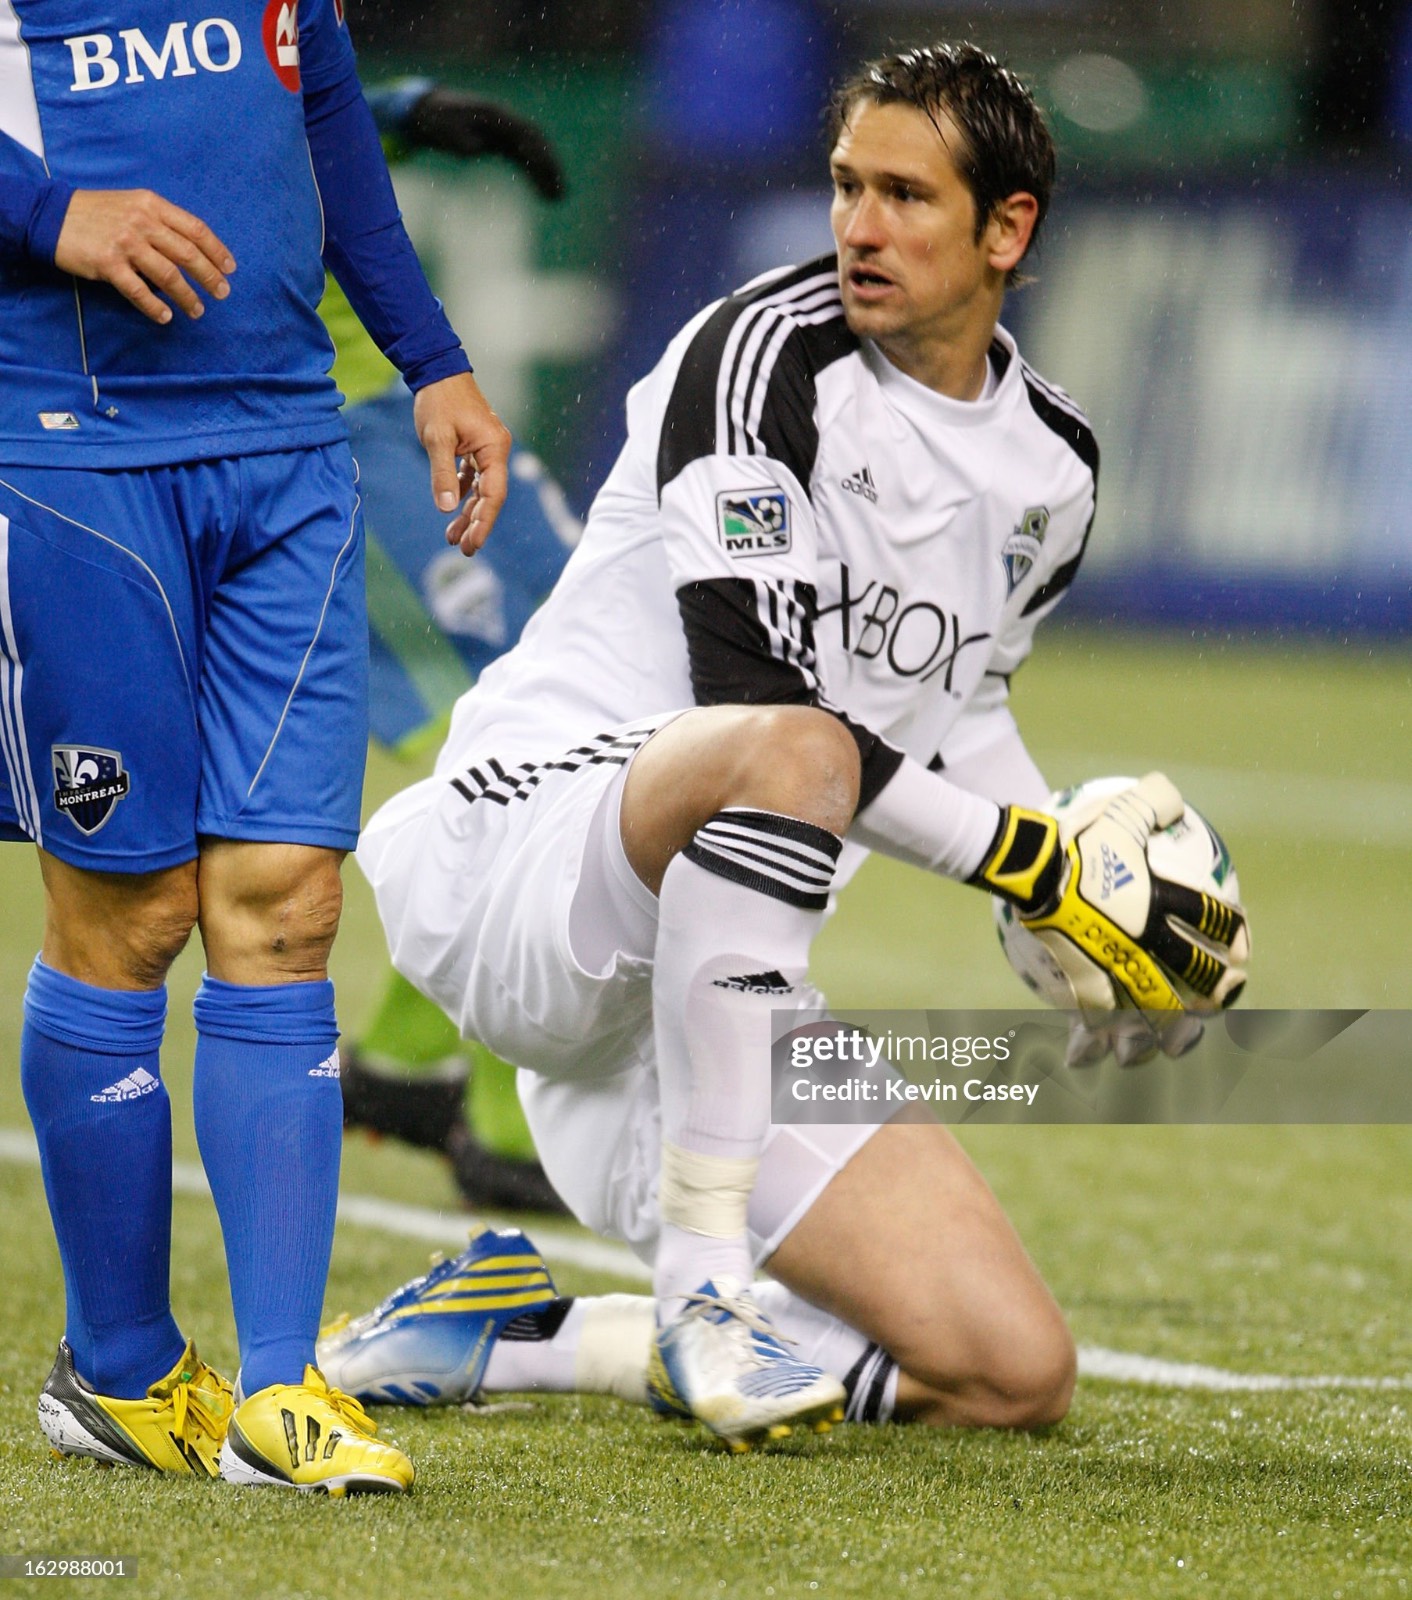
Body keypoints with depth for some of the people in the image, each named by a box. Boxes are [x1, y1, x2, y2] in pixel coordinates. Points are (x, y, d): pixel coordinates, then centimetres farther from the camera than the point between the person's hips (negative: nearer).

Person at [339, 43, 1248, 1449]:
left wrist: (1105, 898, 10)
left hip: (725, 988, 7)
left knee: (1015, 1372, -4)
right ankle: (699, 1276, -32)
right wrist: (1043, 868, -18)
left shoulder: (1050, 465, 11)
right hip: (524, 858, -7)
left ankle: (522, 1332, 8)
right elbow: (752, 694, -20)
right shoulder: (764, 349, -11)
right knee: (790, 749, -41)